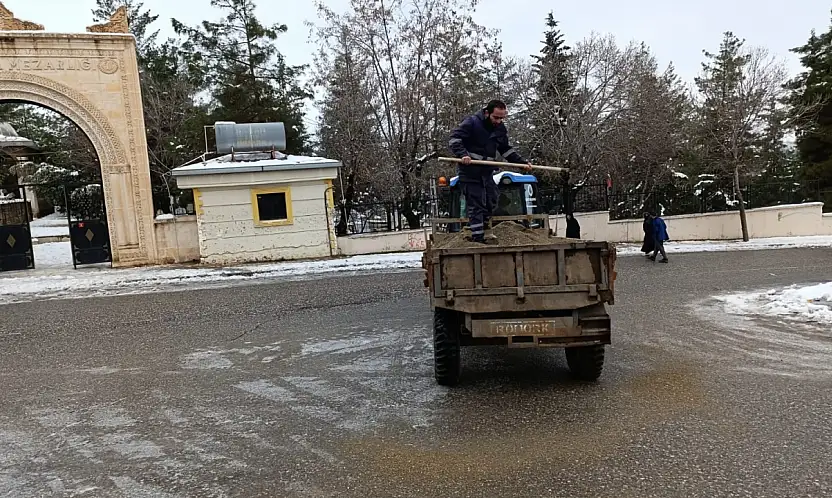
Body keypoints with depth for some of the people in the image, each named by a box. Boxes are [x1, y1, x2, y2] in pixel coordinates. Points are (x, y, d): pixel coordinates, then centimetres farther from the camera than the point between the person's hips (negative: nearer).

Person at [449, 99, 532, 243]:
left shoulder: (501, 129, 8)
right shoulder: (471, 122, -13)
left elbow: (506, 150, 17)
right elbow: (454, 139, -17)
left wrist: (522, 162, 7)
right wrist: (463, 154, -33)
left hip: (487, 173, 8)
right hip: (469, 172, -7)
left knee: (491, 203, 10)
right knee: (476, 206, -7)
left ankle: (477, 233, 21)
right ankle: (478, 239, -4)